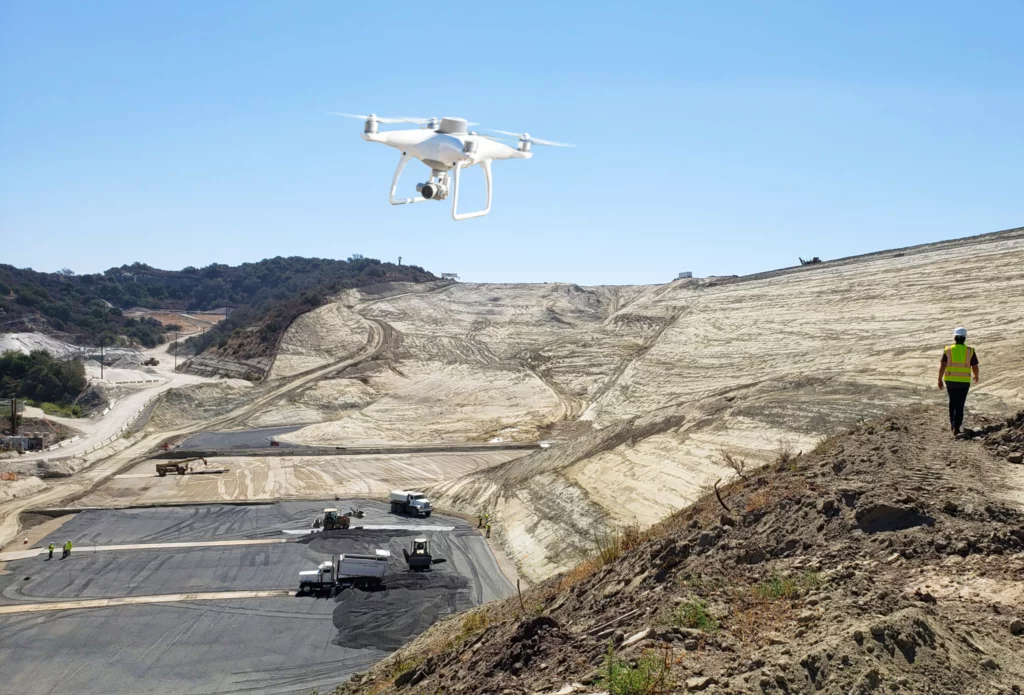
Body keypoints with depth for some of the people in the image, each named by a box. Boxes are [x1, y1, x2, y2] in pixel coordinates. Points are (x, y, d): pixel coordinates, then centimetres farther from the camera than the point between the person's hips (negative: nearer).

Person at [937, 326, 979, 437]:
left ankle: (953, 424, 28)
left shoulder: (948, 350, -3)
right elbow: (975, 367, -1)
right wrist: (976, 376, 19)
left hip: (950, 380, 1)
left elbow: (942, 366, -10)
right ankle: (956, 428, -11)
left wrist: (940, 380, -4)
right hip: (964, 382, -1)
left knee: (953, 402, 22)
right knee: (959, 405, 2)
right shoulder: (970, 351, -4)